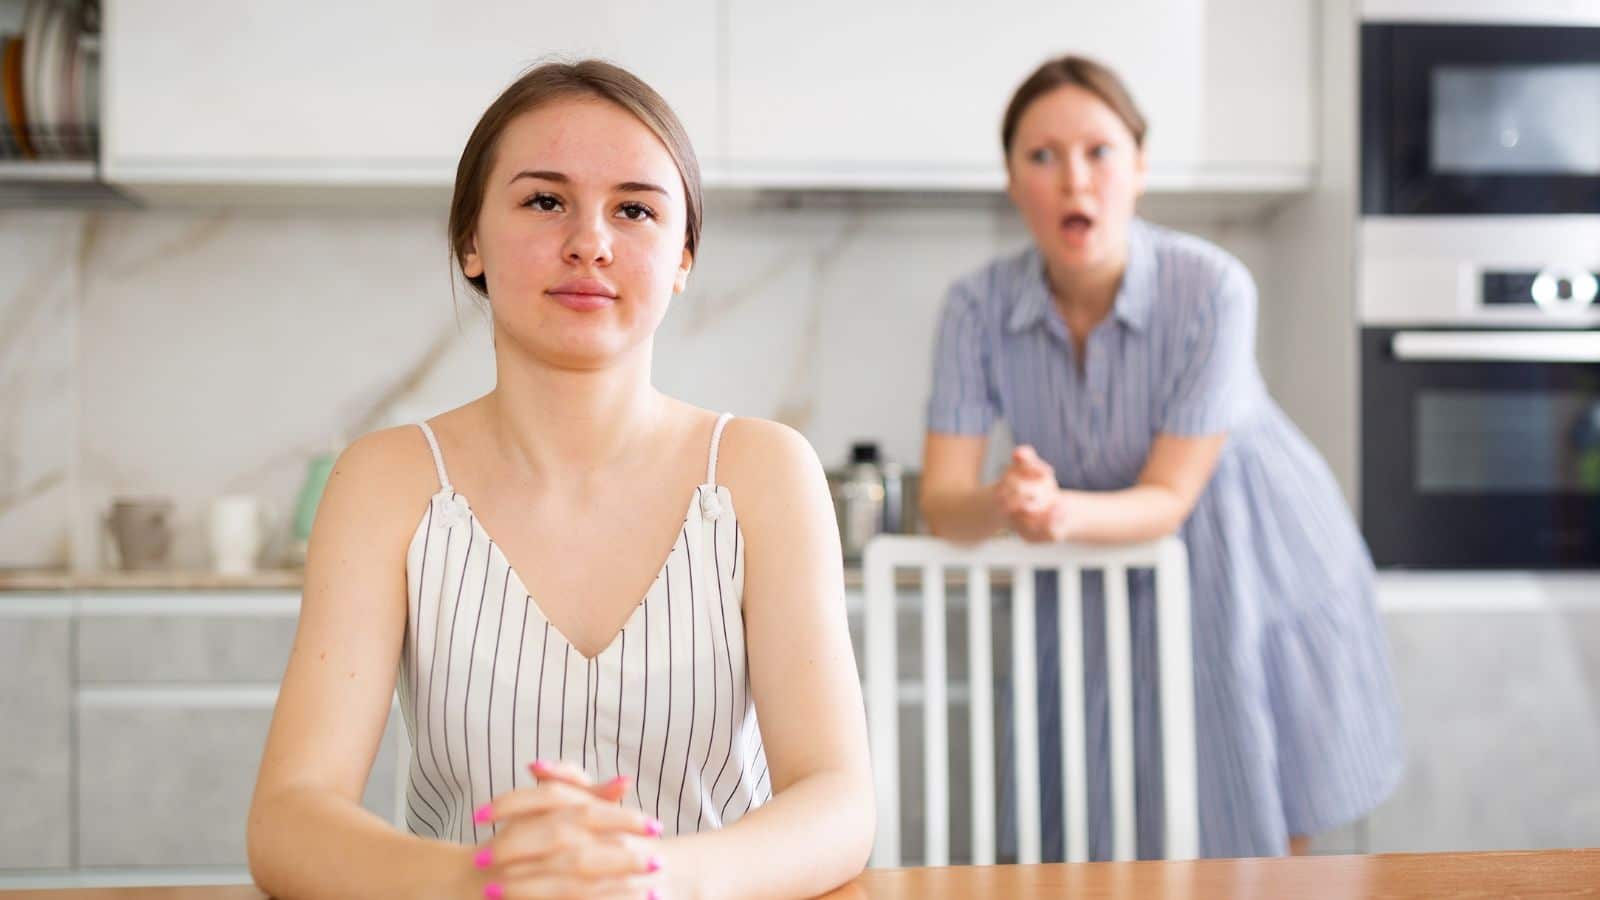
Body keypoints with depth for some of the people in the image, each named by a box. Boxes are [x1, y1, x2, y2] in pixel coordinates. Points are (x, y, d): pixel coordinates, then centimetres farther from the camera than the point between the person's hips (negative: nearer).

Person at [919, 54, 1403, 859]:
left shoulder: (1211, 288, -23)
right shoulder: (979, 305, -15)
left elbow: (1169, 497, -21)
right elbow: (942, 499, -18)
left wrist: (1066, 513, -42)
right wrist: (1003, 505, -41)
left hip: (1248, 573, -2)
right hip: (1107, 589, 2)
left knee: (1256, 827, 3)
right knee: (1111, 837, 2)